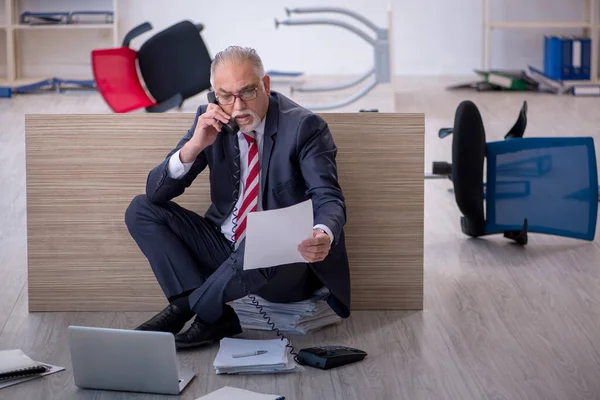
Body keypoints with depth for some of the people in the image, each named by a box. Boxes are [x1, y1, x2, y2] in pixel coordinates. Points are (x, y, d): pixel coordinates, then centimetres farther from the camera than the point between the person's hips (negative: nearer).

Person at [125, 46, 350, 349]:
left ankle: (187, 306, -11)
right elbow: (157, 192, -3)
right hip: (226, 250, 5)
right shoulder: (212, 121, -1)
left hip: (283, 263, -5)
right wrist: (193, 147, -23)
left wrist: (323, 236, -45)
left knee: (265, 246, -39)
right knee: (141, 210, -7)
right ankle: (214, 317, -18)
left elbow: (329, 199, -20)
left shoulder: (304, 126, -13)